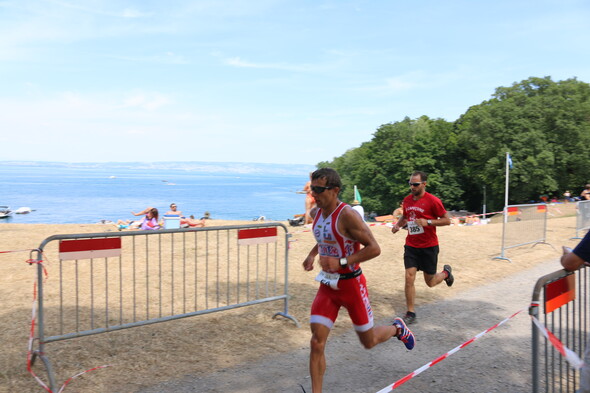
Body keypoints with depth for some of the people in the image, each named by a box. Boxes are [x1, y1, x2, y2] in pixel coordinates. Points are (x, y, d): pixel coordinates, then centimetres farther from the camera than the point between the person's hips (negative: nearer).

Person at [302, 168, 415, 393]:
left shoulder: (347, 215, -22)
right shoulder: (318, 213, 1)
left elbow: (374, 248, -23)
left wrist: (342, 262, -28)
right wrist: (312, 255, 4)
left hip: (351, 284, -6)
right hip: (327, 285, 6)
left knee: (368, 342, 14)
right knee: (316, 343, -3)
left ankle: (397, 328, 45)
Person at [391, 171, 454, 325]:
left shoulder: (432, 201, -13)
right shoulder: (407, 200, 4)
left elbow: (447, 220, -10)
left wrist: (428, 222, -23)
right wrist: (398, 224, 1)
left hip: (429, 247, -4)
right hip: (411, 246, 4)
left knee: (430, 282, 10)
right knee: (409, 278, -7)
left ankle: (446, 272, 43)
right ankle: (410, 313, 5)